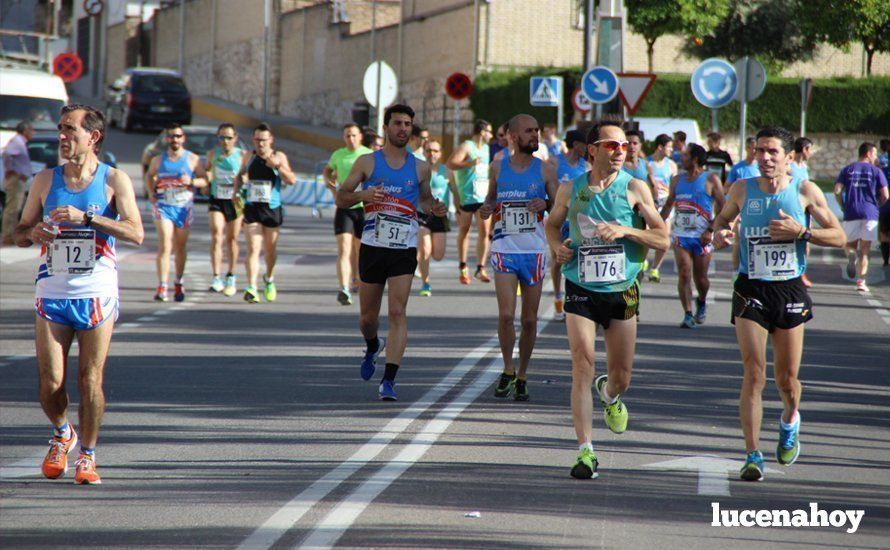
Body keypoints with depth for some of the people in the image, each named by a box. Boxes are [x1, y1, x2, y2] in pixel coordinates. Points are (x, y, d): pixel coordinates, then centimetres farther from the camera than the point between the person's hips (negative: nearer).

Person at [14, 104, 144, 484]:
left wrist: (85, 217, -21)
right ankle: (62, 435, 26)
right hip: (52, 292, 2)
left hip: (97, 293, -2)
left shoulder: (114, 180, 0)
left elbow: (136, 233, -12)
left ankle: (87, 456, 11)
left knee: (90, 380, -3)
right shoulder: (45, 181, 8)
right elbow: (19, 234, 15)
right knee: (50, 383, -3)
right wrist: (34, 232, -10)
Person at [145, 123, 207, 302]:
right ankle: (162, 287, -18)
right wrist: (151, 193, 7)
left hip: (184, 207, 1)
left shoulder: (193, 159, 2)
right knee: (164, 246, -14)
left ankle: (179, 283, 32)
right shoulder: (158, 160, 6)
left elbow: (204, 180, 3)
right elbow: (149, 175, 23)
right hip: (163, 206, -1)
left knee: (180, 248, 12)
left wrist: (191, 182, -17)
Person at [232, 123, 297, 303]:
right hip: (252, 208, 0)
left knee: (270, 250, 13)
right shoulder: (248, 156, 6)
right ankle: (251, 288, -20)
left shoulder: (279, 156, 0)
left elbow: (291, 180, -9)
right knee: (253, 248, -13)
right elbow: (240, 175, 23)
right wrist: (237, 191, 6)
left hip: (272, 209, 0)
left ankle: (269, 279, 40)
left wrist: (278, 166, -23)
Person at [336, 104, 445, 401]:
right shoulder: (367, 162, 3)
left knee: (397, 312, -14)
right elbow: (341, 198, 4)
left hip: (404, 250, 0)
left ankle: (389, 379, -16)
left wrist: (434, 209, 0)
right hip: (373, 247, 0)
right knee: (368, 317, 10)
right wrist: (363, 195, -16)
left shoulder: (420, 167, 8)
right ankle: (373, 347, 45)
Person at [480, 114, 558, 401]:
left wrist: (545, 204, -18)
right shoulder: (498, 168, 5)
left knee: (529, 320, 5)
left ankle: (522, 377, 20)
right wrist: (487, 208, -5)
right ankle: (507, 371, 6)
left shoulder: (545, 170, 2)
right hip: (504, 249, 0)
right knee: (506, 315, -14)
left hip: (534, 251, 0)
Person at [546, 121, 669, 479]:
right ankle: (585, 452, -10)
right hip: (581, 291, 0)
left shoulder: (634, 189, -4)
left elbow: (663, 239, -6)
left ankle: (609, 395, 49)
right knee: (582, 370, -13)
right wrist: (556, 245, -1)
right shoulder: (571, 190, 1)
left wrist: (623, 230, -20)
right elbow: (552, 223, 20)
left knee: (621, 378, 10)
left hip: (622, 292, 0)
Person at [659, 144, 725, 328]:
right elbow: (668, 204, 21)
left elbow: (722, 208, -5)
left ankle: (701, 302, 35)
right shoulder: (677, 180, 11)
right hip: (681, 235, 3)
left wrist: (710, 230, -13)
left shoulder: (711, 180, -4)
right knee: (684, 275, -9)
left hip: (702, 237, -3)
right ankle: (688, 314, -7)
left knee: (700, 278, 5)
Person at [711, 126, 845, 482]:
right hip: (751, 291, 0)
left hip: (790, 291, 0)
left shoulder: (805, 191, -3)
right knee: (753, 374, -10)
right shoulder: (742, 190, 0)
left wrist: (801, 232, -16)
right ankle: (753, 455, -8)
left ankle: (790, 421, 42)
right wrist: (719, 235, -6)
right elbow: (722, 219, 18)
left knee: (787, 377, 8)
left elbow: (839, 237, -1)